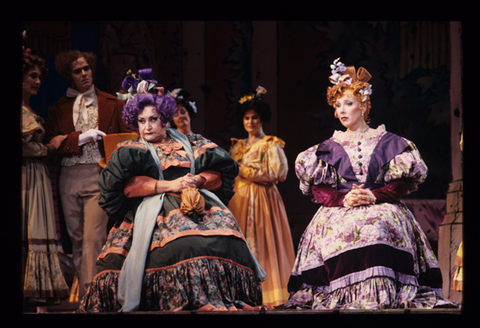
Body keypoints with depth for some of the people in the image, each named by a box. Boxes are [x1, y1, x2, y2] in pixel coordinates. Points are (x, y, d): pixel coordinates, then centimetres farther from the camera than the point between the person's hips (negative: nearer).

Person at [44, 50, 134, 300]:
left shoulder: (113, 104, 11)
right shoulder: (58, 109, 13)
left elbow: (126, 137, 7)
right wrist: (81, 138, -11)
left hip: (100, 176, -3)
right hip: (69, 176, 3)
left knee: (93, 238, -13)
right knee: (76, 238, 5)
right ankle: (83, 290, 11)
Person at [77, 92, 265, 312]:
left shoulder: (189, 147, 23)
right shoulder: (133, 152, 15)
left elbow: (223, 168, 18)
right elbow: (120, 184, -5)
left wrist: (199, 180, -2)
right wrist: (168, 185, -9)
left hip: (197, 202, 3)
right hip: (155, 210, -3)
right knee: (181, 244, -34)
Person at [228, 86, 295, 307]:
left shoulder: (270, 145, 1)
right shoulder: (237, 146, 18)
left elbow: (275, 173, -10)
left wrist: (245, 171, -9)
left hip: (262, 199, -5)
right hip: (238, 200, 5)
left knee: (260, 245, -10)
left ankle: (263, 294, -10)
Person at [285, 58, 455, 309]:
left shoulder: (387, 143, 13)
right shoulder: (329, 148, 16)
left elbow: (402, 184, 4)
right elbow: (317, 190, 7)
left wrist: (376, 196, -12)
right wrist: (343, 199, -11)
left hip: (382, 207, -1)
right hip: (339, 210, 1)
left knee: (376, 227, -36)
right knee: (343, 230, -33)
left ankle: (379, 296, -36)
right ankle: (345, 297, -34)